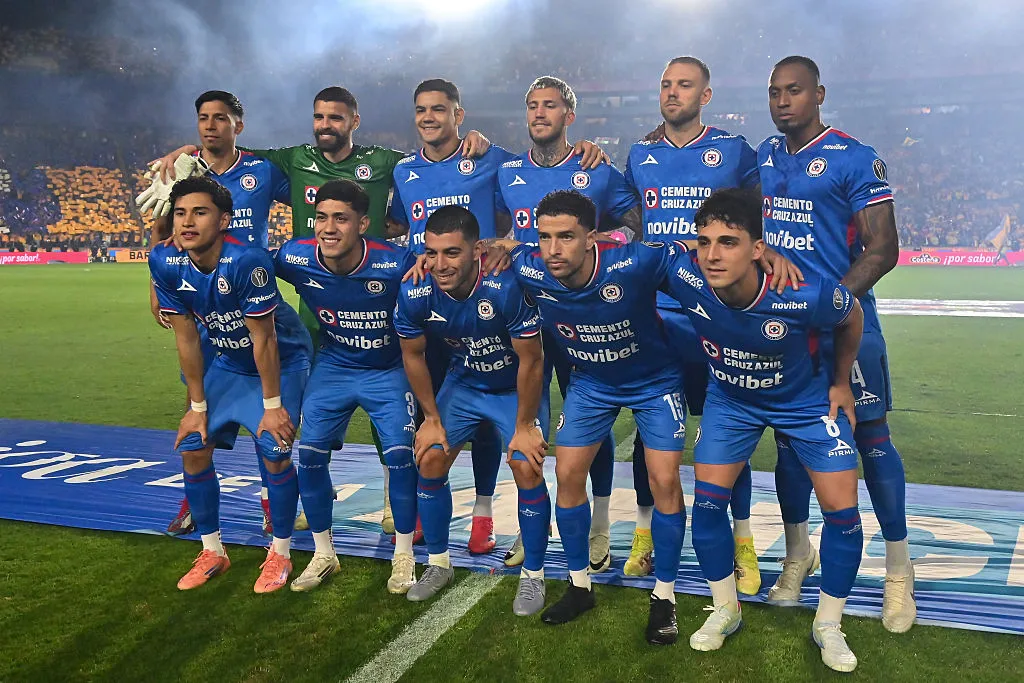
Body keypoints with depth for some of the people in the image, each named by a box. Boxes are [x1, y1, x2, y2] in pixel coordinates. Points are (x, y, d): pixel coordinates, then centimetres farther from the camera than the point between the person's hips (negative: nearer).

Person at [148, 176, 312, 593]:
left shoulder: (246, 262, -34)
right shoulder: (165, 263, -17)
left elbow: (264, 340, -26)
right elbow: (186, 340, -8)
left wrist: (272, 405, -18)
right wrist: (197, 406, -4)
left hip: (282, 360, -6)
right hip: (229, 364, 6)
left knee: (273, 452, -16)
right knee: (193, 448, 1)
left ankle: (280, 554, 7)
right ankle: (212, 552, 20)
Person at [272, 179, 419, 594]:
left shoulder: (394, 263, -28)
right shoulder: (296, 258, -20)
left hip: (388, 370, -3)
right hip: (332, 367, 3)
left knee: (400, 453, -13)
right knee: (310, 453, -3)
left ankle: (404, 556, 9)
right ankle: (323, 555, 19)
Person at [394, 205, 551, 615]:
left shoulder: (507, 288, -36)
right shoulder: (415, 295, -23)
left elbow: (530, 361, -23)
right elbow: (413, 355, -4)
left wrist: (524, 425, -15)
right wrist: (432, 418, 0)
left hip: (517, 387, -3)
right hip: (462, 383, 4)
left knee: (527, 470, -15)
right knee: (429, 460, -3)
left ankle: (533, 575, 8)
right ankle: (438, 564, 19)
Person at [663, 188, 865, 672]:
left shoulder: (807, 293, -36)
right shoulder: (684, 276, -33)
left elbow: (851, 317, -11)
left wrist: (841, 382, 1)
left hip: (807, 398, -1)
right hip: (730, 398, 2)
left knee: (842, 511, -4)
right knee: (707, 500, -4)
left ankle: (828, 626, 20)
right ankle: (725, 611, 21)